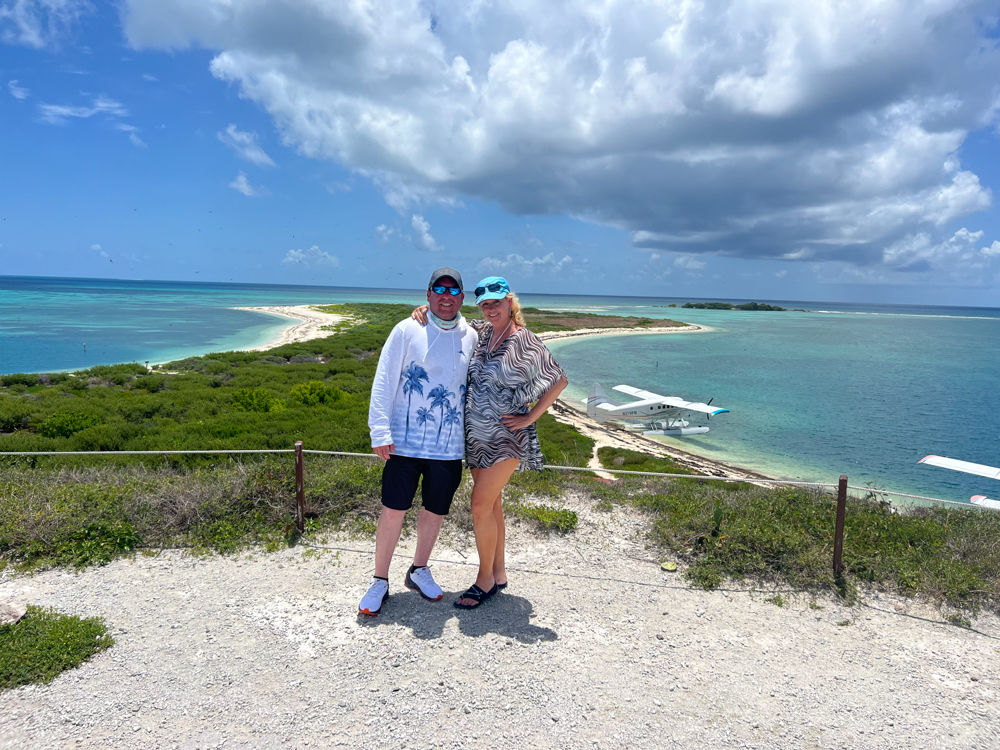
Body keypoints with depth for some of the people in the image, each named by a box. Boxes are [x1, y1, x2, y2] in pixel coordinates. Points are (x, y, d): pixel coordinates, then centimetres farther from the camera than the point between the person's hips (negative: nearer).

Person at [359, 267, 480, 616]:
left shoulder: (471, 338, 7)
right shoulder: (407, 330, -3)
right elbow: (384, 381, -4)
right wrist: (380, 431, -11)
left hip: (449, 447, 3)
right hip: (405, 442, -3)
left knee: (435, 512, 14)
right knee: (393, 510, 1)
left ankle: (419, 571, 35)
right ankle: (380, 581, 20)